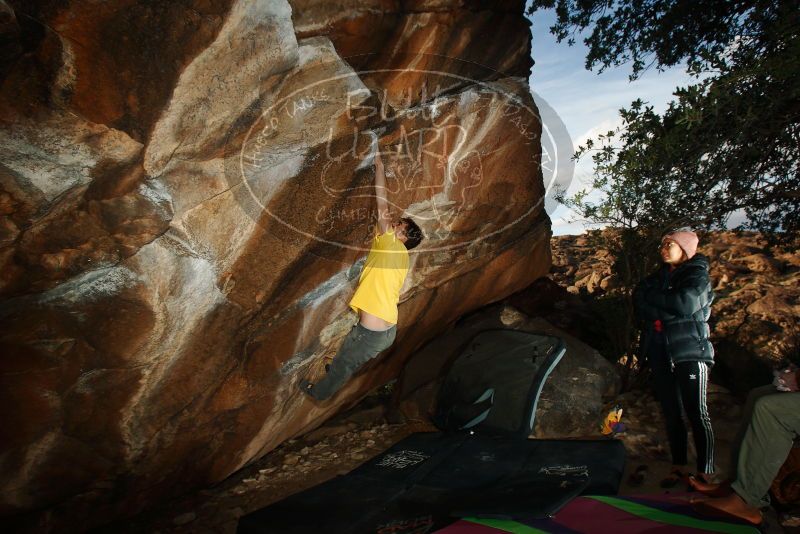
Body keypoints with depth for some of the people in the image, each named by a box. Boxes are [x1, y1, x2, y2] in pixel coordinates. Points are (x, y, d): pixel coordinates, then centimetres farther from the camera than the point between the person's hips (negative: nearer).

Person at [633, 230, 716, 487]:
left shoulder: (697, 275, 1)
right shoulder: (658, 276, 17)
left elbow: (685, 304, -17)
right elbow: (639, 304, 3)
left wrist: (653, 296, -5)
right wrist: (669, 312, -11)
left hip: (690, 352, -5)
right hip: (660, 353, 5)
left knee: (696, 412, -4)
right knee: (671, 412, 7)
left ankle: (705, 472, 2)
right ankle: (678, 467, 15)